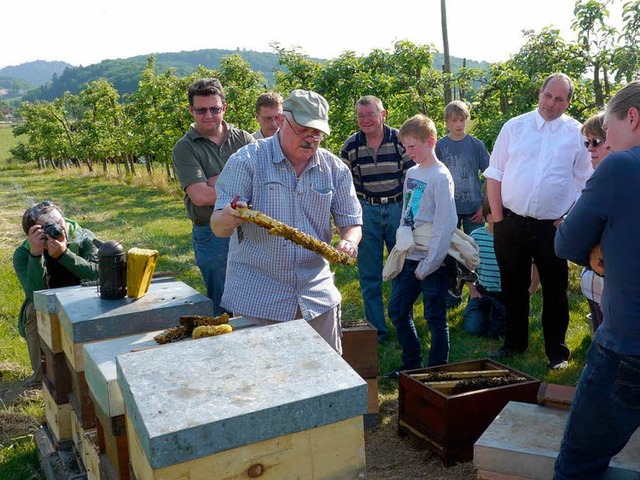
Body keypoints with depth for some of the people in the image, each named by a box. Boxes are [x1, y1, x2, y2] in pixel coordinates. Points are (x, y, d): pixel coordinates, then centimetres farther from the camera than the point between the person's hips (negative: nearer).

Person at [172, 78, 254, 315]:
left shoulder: (243, 139, 6)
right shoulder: (185, 148, -3)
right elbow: (200, 196, -15)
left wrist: (216, 182, -14)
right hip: (212, 237, -3)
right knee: (222, 307, 10)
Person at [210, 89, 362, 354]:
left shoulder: (335, 169, 3)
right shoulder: (246, 161, -6)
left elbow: (351, 223, 8)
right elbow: (218, 227, -9)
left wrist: (348, 242, -16)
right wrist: (228, 219, -33)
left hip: (317, 296, 3)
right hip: (256, 298, -3)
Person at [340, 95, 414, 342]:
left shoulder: (399, 139, -3)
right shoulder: (351, 145, 1)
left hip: (397, 208, 0)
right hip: (366, 211, 1)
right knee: (369, 275, 4)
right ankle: (376, 328, 17)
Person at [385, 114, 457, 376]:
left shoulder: (440, 177, -14)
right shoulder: (412, 173, 10)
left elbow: (446, 224, -18)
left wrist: (427, 265, -17)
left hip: (431, 261, -8)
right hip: (408, 257, 8)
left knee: (435, 318, 5)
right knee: (397, 311, 13)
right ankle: (412, 364, 29)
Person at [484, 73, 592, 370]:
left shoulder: (577, 134, 3)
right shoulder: (514, 127, 4)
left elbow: (585, 184, 5)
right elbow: (494, 174, 5)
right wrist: (498, 218, -1)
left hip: (553, 227, -1)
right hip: (511, 223, 1)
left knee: (555, 290, 7)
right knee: (513, 287, 13)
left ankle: (557, 351, 23)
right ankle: (514, 343, 31)